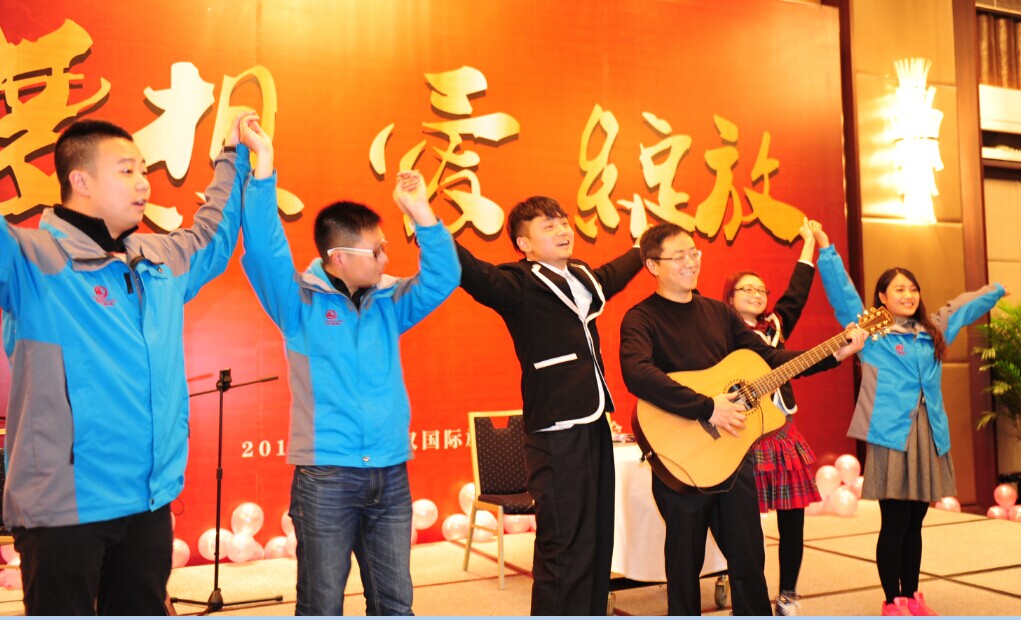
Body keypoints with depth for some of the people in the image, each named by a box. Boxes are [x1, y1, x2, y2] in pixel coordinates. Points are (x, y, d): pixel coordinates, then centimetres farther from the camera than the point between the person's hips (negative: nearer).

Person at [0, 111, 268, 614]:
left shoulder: (163, 260, 11)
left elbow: (211, 235, 30)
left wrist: (237, 160, 32)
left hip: (152, 500, 7)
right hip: (65, 506, -7)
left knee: (144, 608, 19)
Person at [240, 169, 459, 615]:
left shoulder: (389, 301, 9)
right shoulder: (300, 302, -4)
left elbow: (443, 278, 0)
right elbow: (263, 251, -17)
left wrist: (421, 213, -10)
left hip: (392, 474, 4)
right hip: (325, 476, -4)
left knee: (395, 603, 13)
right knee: (321, 604, 6)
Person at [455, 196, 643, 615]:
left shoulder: (584, 277, 15)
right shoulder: (519, 284, -10)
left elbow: (612, 274, 39)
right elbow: (472, 272, -29)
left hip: (595, 426, 8)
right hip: (556, 435, -8)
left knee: (598, 545, 16)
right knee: (565, 552, -5)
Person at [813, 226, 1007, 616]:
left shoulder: (933, 332, 17)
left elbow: (965, 306, 32)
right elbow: (841, 291, -8)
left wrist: (997, 290, 45)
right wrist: (825, 250, -16)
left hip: (928, 437, 6)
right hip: (890, 436, -5)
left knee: (914, 523, 13)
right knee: (894, 524, -2)